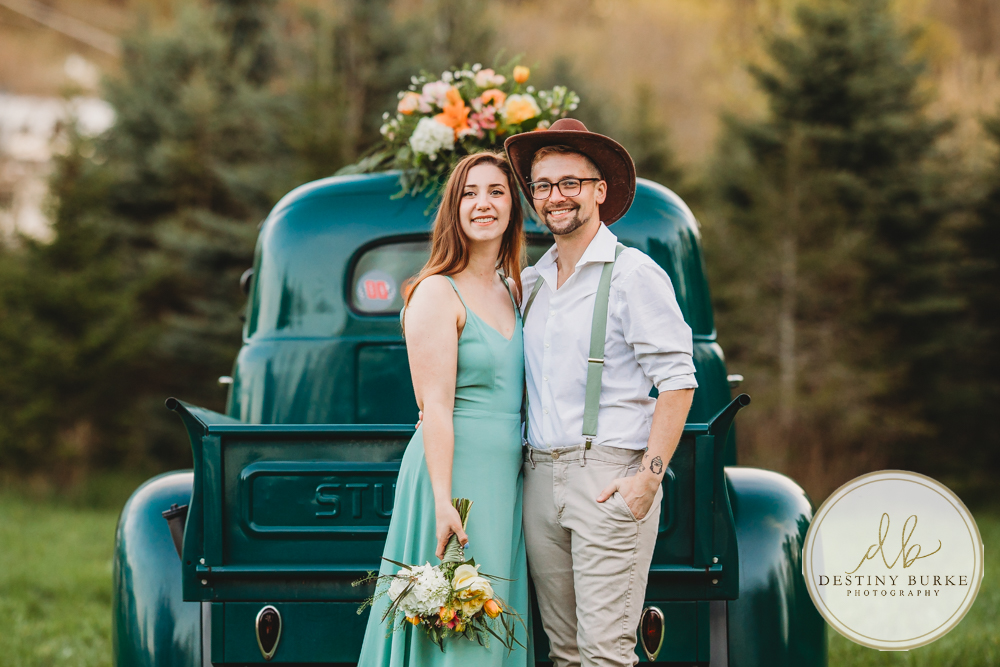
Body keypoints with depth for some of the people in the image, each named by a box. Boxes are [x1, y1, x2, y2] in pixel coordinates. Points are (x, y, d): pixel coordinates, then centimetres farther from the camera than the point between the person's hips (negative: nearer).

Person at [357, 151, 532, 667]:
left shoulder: (513, 293, 15)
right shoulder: (437, 293, -8)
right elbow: (435, 406, -15)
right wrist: (444, 503, -21)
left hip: (506, 480, 8)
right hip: (454, 473, -8)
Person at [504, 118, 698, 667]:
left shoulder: (633, 274, -2)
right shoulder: (529, 283, 17)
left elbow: (677, 380, -8)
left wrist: (648, 475, -15)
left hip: (609, 477, -6)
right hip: (541, 476, 6)